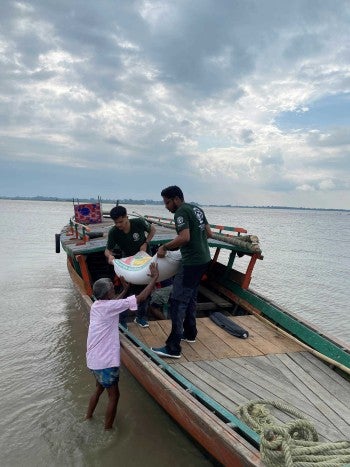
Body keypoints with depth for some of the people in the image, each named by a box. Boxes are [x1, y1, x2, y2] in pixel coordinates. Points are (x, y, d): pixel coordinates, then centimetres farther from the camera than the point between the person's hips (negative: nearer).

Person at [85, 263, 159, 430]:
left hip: (94, 358, 9)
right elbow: (141, 298, -20)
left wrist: (125, 289, 27)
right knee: (114, 396, 9)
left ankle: (88, 418, 44)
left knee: (99, 389, 29)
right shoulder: (109, 306, -20)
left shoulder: (97, 305, 4)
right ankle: (108, 429, 21)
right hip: (105, 361, -9)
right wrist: (154, 278, -13)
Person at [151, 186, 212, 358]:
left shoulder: (181, 212, -13)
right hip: (204, 259, 10)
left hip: (192, 262, -10)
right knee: (190, 298, 21)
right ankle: (189, 333, 34)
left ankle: (173, 347, -2)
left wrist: (164, 247, -15)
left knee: (178, 302, -6)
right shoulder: (197, 209, 15)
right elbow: (209, 233, 17)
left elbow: (184, 238, -26)